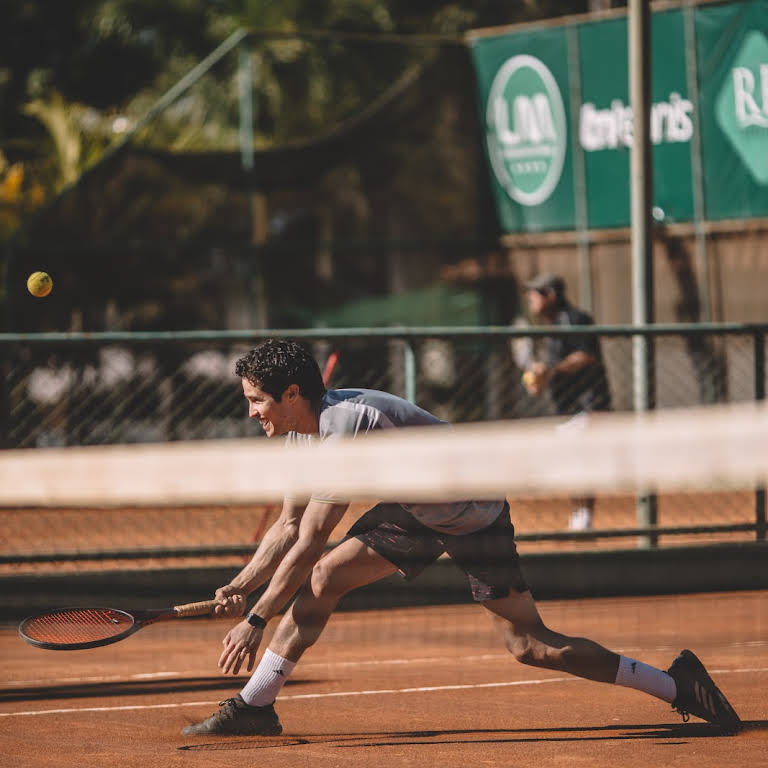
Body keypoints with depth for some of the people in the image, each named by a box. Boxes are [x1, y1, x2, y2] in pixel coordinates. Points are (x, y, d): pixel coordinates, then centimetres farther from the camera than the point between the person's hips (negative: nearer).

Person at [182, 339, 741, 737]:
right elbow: (289, 526, 6)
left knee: (530, 645, -12)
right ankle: (254, 707, 2)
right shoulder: (301, 432, -4)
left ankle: (674, 684, -3)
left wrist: (256, 620, -29)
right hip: (416, 511, 9)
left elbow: (308, 545, -33)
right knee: (320, 580, -5)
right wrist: (241, 587, -6)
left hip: (474, 514, -9)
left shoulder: (347, 425, -33)